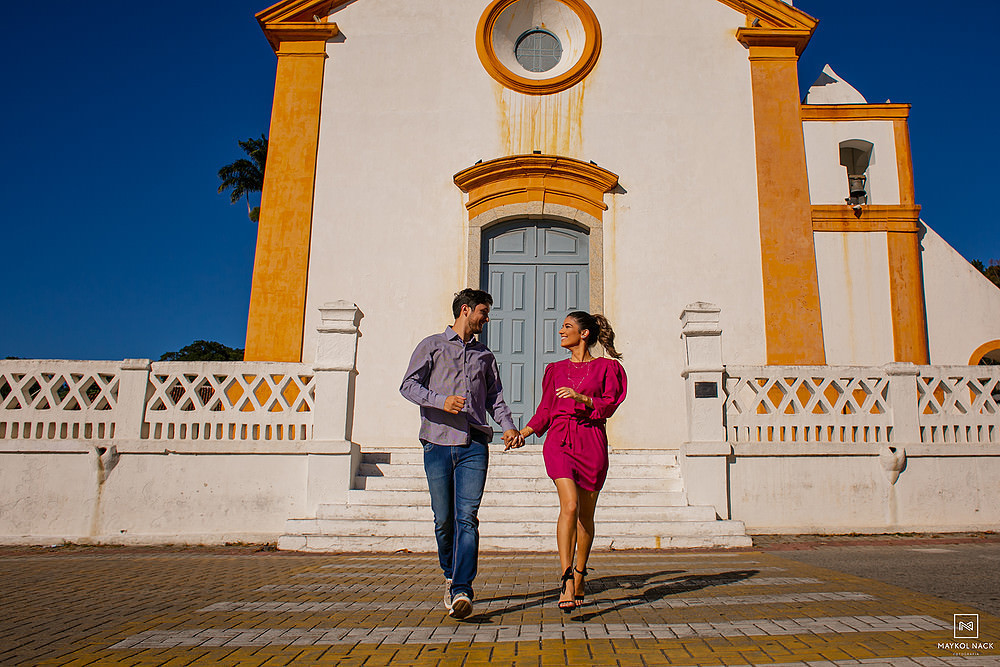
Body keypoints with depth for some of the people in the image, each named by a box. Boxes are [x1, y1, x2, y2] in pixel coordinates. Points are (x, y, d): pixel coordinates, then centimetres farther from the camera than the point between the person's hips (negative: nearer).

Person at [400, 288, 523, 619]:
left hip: (474, 445, 2)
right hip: (438, 443, -2)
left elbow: (495, 397, 20)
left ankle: (462, 590, -14)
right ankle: (450, 575, 27)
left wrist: (508, 427, 2)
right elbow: (408, 385, 1)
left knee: (467, 517, -11)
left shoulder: (485, 355, 22)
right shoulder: (432, 346, 10)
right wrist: (441, 401, -16)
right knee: (444, 519, 4)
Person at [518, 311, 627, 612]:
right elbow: (545, 410, 16)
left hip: (592, 443, 0)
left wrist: (582, 398, -16)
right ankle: (566, 581, -20)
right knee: (570, 506, -19)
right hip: (559, 441, 1)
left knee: (586, 514, 6)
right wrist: (522, 434, 4)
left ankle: (579, 577, 26)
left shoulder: (605, 367, 9)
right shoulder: (556, 369, 17)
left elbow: (609, 405, -1)